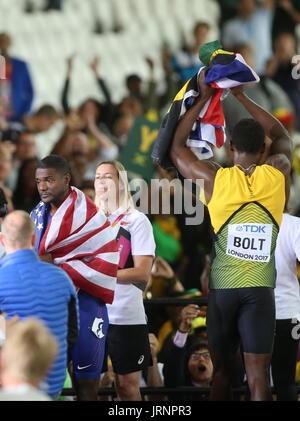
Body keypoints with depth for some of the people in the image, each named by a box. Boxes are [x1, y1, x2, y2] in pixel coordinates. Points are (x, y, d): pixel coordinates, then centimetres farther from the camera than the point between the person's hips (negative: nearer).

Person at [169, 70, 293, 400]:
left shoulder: (214, 179, -1)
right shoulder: (277, 174, 2)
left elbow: (176, 148, 18)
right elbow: (282, 137, 25)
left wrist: (203, 99, 21)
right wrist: (242, 97, 27)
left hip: (222, 287, 1)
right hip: (260, 287, -1)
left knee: (223, 370, 15)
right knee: (258, 375, -6)